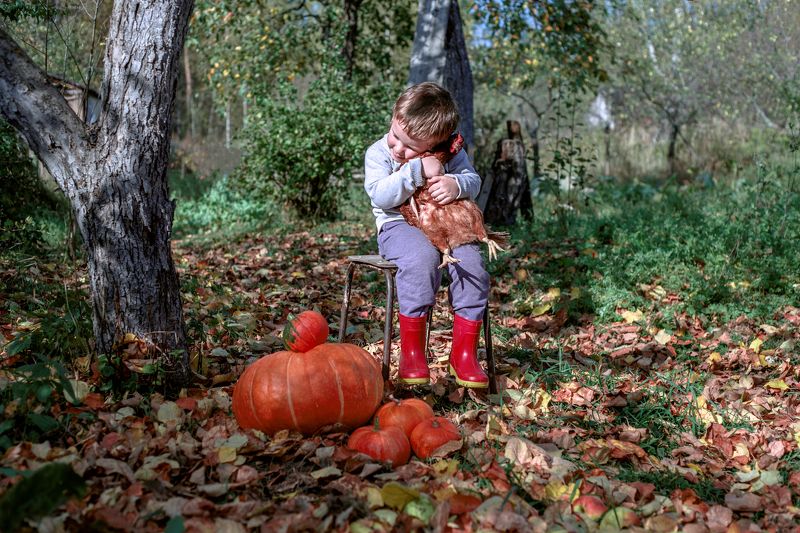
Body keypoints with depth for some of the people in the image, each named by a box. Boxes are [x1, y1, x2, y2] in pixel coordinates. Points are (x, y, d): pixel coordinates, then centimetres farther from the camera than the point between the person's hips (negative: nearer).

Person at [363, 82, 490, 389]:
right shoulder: (378, 153, -3)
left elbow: (473, 180, 4)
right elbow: (381, 195, -17)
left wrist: (457, 184, -19)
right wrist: (417, 171, -25)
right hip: (399, 225, -3)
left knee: (470, 260, -25)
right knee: (422, 257, -37)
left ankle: (464, 352, -15)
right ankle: (411, 350, -28)